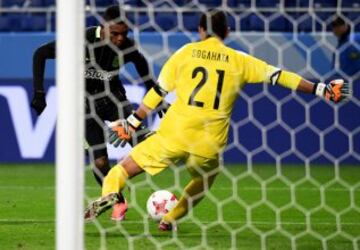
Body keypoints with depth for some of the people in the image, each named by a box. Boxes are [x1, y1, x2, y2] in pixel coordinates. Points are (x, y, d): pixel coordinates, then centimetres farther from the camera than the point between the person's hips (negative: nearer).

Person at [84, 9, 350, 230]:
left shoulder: (186, 53, 5)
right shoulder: (239, 61, 7)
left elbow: (158, 91, 7)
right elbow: (279, 76, 7)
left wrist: (132, 122, 15)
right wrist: (320, 89, 11)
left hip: (174, 133, -1)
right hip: (210, 145, 1)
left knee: (126, 168, 10)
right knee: (204, 181, 32)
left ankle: (109, 193, -17)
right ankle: (171, 219, 23)